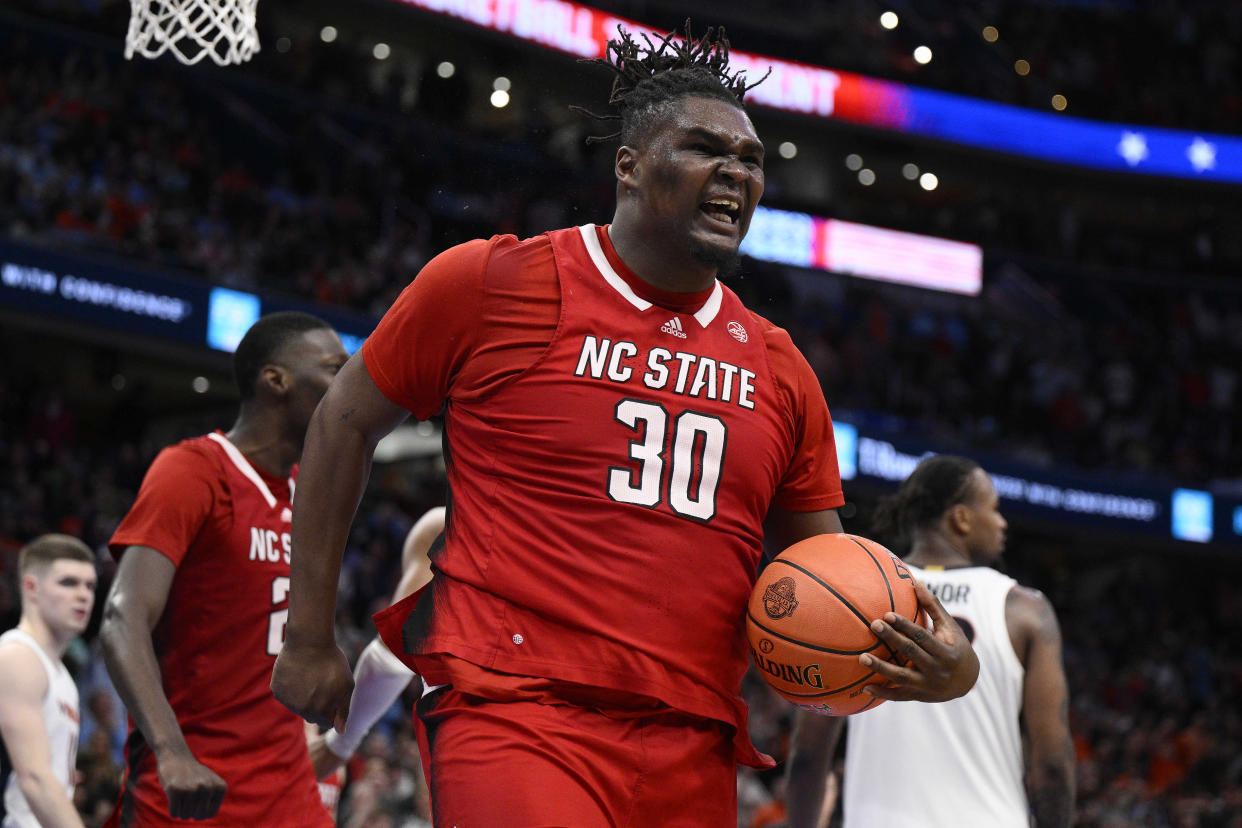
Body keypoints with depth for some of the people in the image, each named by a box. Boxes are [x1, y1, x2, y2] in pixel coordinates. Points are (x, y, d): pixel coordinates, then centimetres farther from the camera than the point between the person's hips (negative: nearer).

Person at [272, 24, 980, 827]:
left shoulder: (779, 369, 13)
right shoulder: (495, 282, 0)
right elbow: (346, 423, 9)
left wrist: (939, 662, -2)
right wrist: (311, 635, 9)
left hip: (692, 751, 6)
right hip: (515, 716, -5)